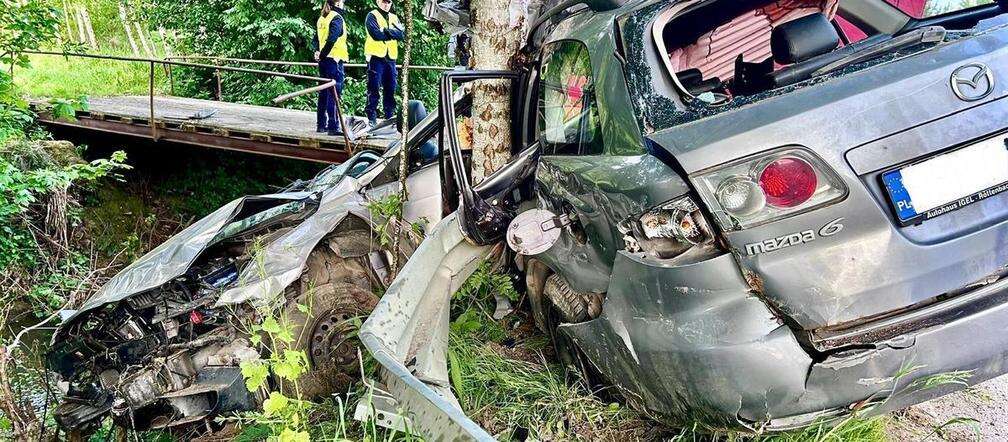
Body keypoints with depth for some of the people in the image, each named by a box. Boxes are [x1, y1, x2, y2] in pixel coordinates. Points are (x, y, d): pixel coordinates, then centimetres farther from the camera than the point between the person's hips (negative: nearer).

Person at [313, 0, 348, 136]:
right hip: (334, 59, -8)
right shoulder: (337, 18, -10)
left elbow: (316, 39, 15)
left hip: (323, 60, 8)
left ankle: (321, 124, 18)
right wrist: (323, 54, -12)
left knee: (324, 92, 13)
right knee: (334, 93, -8)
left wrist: (317, 51, 2)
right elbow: (332, 39, -21)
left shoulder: (321, 18, 16)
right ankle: (333, 126, -9)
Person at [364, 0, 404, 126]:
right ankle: (372, 118, -2)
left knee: (390, 89, 7)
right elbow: (376, 34, -15)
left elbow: (401, 34, -1)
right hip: (376, 57, -5)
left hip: (390, 58, 5)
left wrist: (386, 31, -13)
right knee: (373, 89, -5)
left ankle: (389, 117, 15)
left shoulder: (394, 18, 17)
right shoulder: (372, 16, 1)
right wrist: (393, 34, -4)